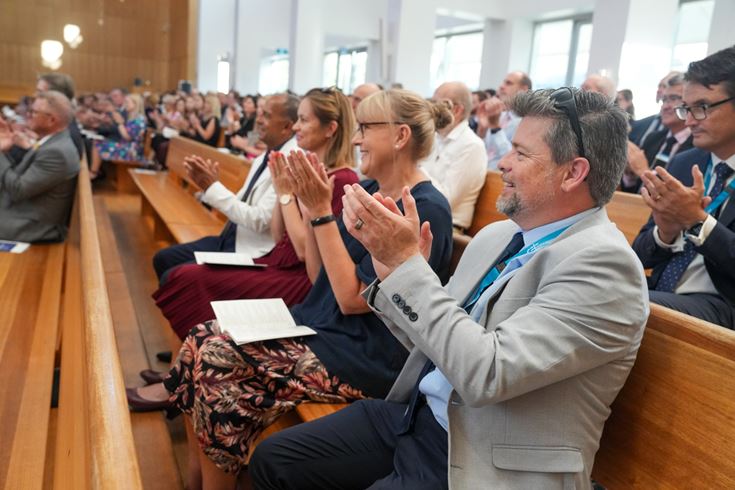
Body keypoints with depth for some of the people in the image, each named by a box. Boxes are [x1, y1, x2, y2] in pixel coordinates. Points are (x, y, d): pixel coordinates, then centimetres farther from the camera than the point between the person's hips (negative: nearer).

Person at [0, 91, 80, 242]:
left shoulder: (56, 152, -23)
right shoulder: (54, 143, 8)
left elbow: (18, 190, -21)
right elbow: (19, 177, 12)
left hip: (33, 228, -9)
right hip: (28, 220, 9)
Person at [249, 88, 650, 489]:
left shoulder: (604, 263, -19)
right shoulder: (496, 235, 5)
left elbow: (486, 374, -27)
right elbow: (431, 336, 9)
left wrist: (407, 261, -23)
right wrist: (392, 267, -8)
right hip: (415, 415, 7)